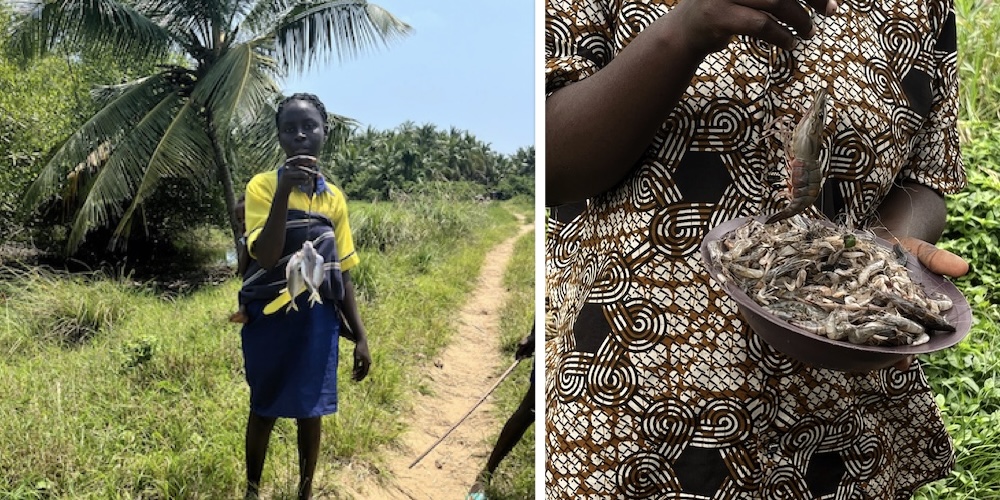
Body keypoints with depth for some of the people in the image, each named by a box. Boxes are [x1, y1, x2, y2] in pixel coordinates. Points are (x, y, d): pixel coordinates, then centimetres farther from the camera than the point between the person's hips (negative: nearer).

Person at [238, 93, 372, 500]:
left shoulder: (334, 197, 5)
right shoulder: (263, 185, -7)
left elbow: (342, 271, 7)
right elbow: (266, 257, -21)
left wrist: (360, 335, 5)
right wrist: (285, 189, -28)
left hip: (319, 318, 3)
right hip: (271, 317, -3)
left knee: (311, 409, 12)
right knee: (264, 409, 12)